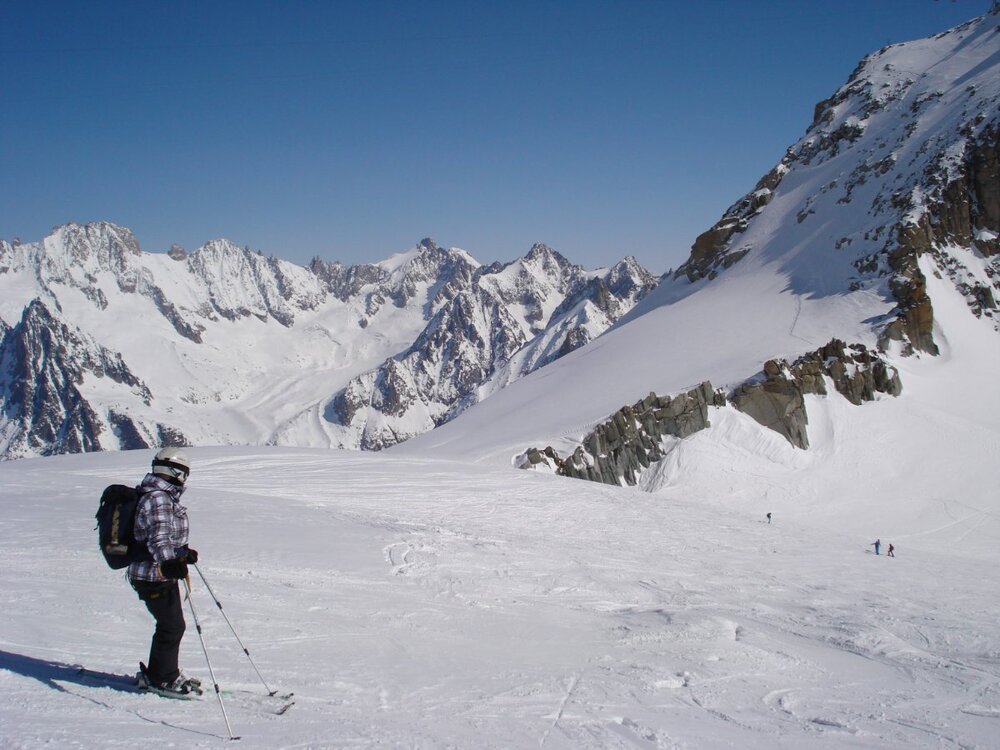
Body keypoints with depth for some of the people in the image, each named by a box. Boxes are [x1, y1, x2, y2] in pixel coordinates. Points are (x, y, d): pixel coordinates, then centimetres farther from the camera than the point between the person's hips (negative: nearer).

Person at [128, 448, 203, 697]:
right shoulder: (157, 499, -19)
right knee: (172, 626, -3)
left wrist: (183, 552, 38)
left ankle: (157, 674, 29)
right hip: (154, 577, -11)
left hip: (163, 574, 11)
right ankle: (162, 678, 9)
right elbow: (159, 538, -31)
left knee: (169, 625, 17)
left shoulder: (165, 498, 15)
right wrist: (169, 561, -44)